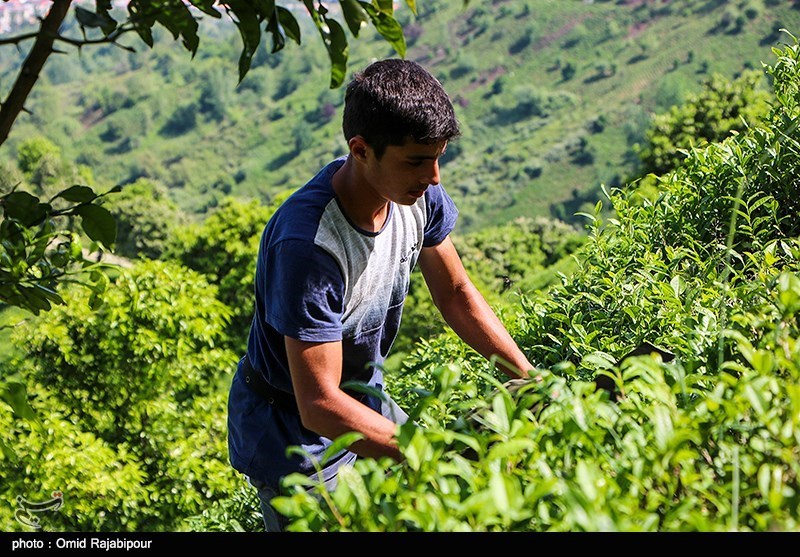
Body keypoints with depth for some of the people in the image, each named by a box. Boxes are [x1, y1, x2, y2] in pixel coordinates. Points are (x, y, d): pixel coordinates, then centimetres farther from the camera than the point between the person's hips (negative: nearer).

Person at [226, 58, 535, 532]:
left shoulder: (416, 193, -15)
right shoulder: (307, 245, -37)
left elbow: (457, 295, 2)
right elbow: (319, 406, -36)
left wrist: (531, 379, -6)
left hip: (364, 397, 7)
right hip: (293, 432, -7)